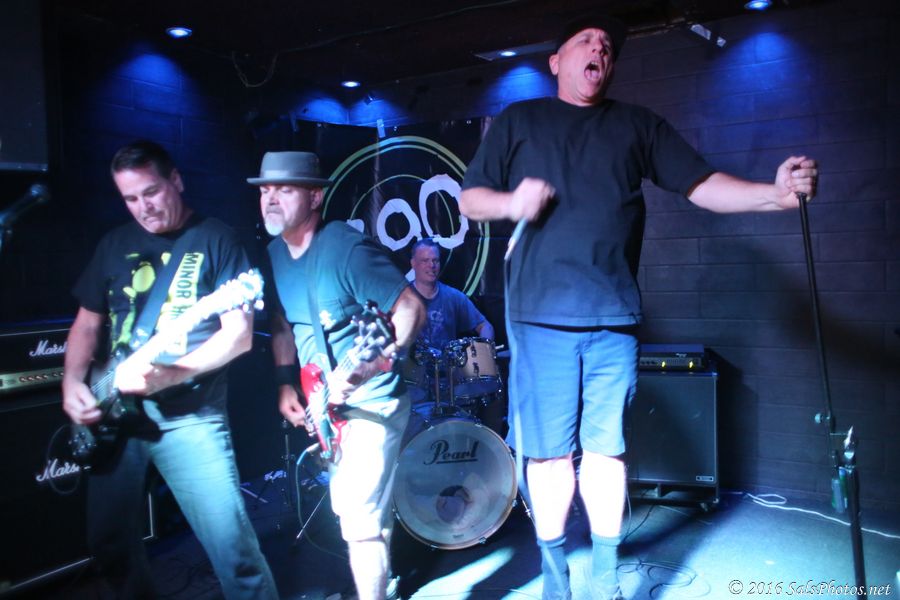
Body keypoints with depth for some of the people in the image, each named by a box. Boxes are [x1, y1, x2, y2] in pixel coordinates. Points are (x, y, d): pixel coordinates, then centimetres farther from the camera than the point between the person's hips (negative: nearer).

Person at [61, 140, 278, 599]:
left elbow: (239, 333, -9)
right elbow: (87, 323, 18)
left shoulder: (215, 239, -2)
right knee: (109, 544, 14)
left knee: (231, 545, -10)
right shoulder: (115, 244, 12)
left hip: (190, 415, -5)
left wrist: (170, 374, -22)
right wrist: (73, 382, 1)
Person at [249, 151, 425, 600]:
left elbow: (411, 309, -21)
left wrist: (366, 367, -29)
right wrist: (285, 383, 5)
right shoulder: (274, 254, 2)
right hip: (325, 404, 8)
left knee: (361, 518, -10)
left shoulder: (348, 248, -22)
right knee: (348, 507, 22)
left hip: (372, 400, -8)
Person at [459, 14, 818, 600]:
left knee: (606, 448, 8)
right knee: (548, 452, 4)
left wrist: (774, 193, -10)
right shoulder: (517, 122, 12)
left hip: (614, 317, 2)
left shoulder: (638, 124, 16)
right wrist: (512, 201, -10)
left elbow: (704, 184, 7)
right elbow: (470, 200, 11)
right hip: (540, 315, -1)